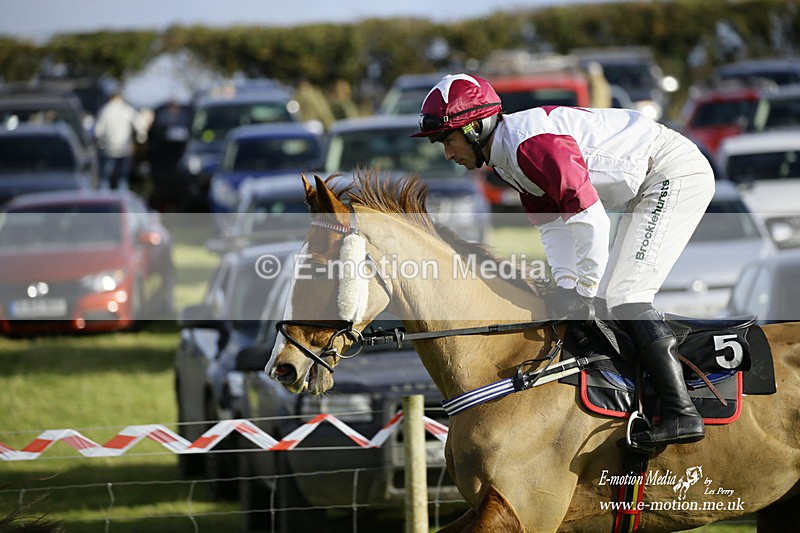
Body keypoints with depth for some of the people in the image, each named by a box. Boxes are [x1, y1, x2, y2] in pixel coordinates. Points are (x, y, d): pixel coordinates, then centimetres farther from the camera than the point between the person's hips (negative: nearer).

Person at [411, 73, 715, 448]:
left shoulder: (529, 142, -22)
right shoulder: (506, 159, 12)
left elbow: (591, 217, -26)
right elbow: (554, 223, 15)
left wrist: (585, 291, -18)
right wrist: (566, 287, 0)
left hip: (674, 174, -11)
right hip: (647, 190, 11)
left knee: (623, 296, -15)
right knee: (612, 295, 11)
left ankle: (681, 414, -20)